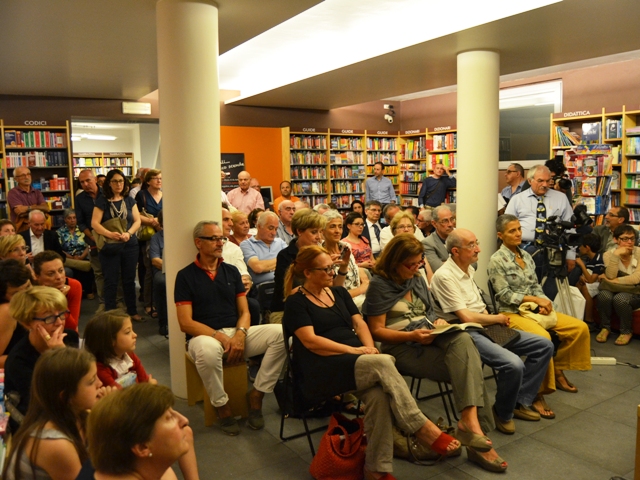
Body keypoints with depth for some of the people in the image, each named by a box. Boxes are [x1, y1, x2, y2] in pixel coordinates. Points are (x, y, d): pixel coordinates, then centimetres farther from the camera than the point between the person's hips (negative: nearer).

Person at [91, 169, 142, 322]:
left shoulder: (129, 200, 7)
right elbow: (94, 223, -8)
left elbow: (137, 220, 4)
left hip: (130, 245, 3)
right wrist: (110, 234, -23)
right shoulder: (102, 201, -2)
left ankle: (132, 311, 22)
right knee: (111, 282, 4)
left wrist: (129, 233, -14)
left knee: (129, 280, 11)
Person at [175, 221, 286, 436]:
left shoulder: (231, 271, 12)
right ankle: (222, 406, -14)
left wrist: (240, 334, -13)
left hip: (236, 333, 4)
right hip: (204, 336, -4)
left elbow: (244, 311, 9)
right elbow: (186, 323, -9)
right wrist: (221, 337, -19)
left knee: (281, 333, -19)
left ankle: (256, 394, -5)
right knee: (208, 349, -41)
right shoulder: (186, 275, -2)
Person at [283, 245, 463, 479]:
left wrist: (369, 348, -10)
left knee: (378, 393, -30)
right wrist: (354, 350, -18)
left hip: (355, 363, 5)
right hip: (320, 372, -5)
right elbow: (310, 341, -12)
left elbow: (359, 323, 12)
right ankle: (423, 429, -21)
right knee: (383, 363, -30)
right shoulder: (296, 302, -1)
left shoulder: (339, 292, 18)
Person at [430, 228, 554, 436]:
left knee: (544, 346, 4)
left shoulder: (469, 269, 13)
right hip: (466, 333, -9)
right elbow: (466, 317, -18)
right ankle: (503, 413, -1)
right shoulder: (444, 276, -16)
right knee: (513, 364, -30)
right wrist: (497, 318, -3)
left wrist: (496, 320, 0)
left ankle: (520, 401, 12)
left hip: (486, 327, 10)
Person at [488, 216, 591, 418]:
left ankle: (558, 371, 15)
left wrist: (543, 303, -7)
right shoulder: (497, 260, -9)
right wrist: (536, 299, -16)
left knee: (580, 328, -4)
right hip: (512, 313, -7)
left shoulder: (526, 256, 12)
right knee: (542, 337, -35)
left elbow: (535, 286, 13)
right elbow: (505, 295, -13)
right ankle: (538, 394, -22)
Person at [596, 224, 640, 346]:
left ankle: (627, 332, -8)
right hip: (616, 290, 2)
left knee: (620, 298, -34)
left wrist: (614, 280, -18)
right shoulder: (609, 254, -4)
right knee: (604, 295, -31)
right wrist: (616, 255, -26)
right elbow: (611, 276, -19)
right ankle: (605, 328, -7)